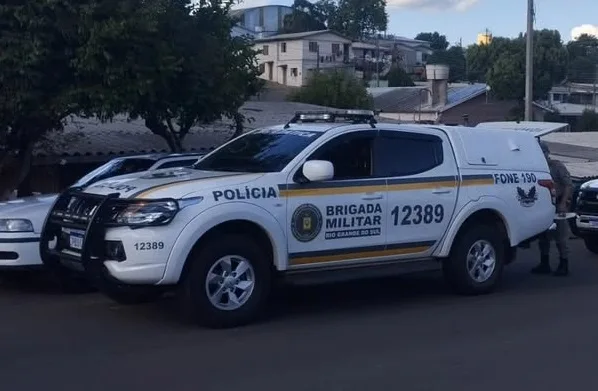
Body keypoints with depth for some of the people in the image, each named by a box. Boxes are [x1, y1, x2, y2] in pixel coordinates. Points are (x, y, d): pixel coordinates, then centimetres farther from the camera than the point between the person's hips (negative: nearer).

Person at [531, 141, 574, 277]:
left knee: (561, 237, -2)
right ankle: (544, 265, 20)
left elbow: (568, 185, -10)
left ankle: (564, 266, 5)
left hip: (558, 205, -6)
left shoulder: (557, 166, -6)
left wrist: (563, 203, -19)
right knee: (544, 236, 11)